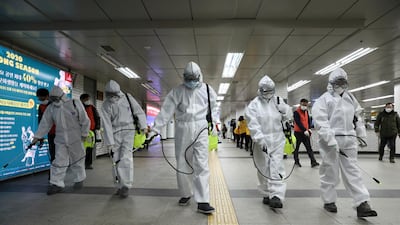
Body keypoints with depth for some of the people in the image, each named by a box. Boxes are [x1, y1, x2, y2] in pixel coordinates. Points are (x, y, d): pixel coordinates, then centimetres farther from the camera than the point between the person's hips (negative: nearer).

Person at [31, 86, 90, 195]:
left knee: (77, 160, 9)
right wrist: (37, 137, 2)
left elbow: (85, 121, -7)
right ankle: (57, 184, 11)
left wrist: (84, 134, -4)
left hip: (75, 139, -3)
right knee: (59, 161, 1)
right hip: (60, 140, 3)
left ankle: (79, 180, 26)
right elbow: (45, 123, 5)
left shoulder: (75, 104, -10)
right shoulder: (51, 108, 1)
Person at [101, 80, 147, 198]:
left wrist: (143, 126, -3)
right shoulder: (105, 105, -3)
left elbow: (139, 112, 4)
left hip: (128, 130, -2)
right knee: (116, 160, 4)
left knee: (126, 158, -13)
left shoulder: (127, 98, -2)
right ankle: (120, 186, 16)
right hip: (115, 133, 2)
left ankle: (126, 186, -8)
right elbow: (107, 124, -8)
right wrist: (110, 143, -12)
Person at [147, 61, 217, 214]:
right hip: (182, 130, 1)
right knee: (182, 164, 9)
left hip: (200, 130, -1)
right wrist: (156, 128, -9)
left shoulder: (207, 90, 4)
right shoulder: (177, 91, 1)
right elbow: (166, 110, -4)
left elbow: (213, 108, 15)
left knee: (202, 166, -6)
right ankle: (186, 194, 29)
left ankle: (202, 201, -2)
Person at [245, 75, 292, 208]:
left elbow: (288, 116, 12)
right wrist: (261, 140, -22)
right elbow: (253, 125, -13)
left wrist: (281, 106, -7)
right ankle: (267, 194, 23)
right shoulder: (254, 104, -4)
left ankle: (276, 196, -7)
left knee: (276, 167, -7)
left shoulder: (278, 101, 7)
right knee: (263, 168, 8)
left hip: (277, 140, 1)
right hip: (262, 141, -1)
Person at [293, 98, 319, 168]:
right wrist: (304, 130, -24)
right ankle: (296, 161, 18)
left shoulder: (306, 111, 11)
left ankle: (313, 162, 0)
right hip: (298, 132, -6)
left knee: (309, 147, 2)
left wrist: (309, 129, 1)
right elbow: (298, 122, -20)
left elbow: (308, 120, 16)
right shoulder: (296, 112, -13)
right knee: (296, 147, 6)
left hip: (305, 132, 6)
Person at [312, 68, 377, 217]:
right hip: (330, 140, -5)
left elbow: (357, 117, 22)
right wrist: (331, 140, -21)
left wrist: (362, 135, 16)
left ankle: (362, 204, 6)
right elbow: (321, 121, -15)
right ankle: (328, 201, 19)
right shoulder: (324, 99, -5)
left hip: (349, 140, 5)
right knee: (330, 171, 5)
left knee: (352, 171, 5)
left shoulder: (350, 98, 16)